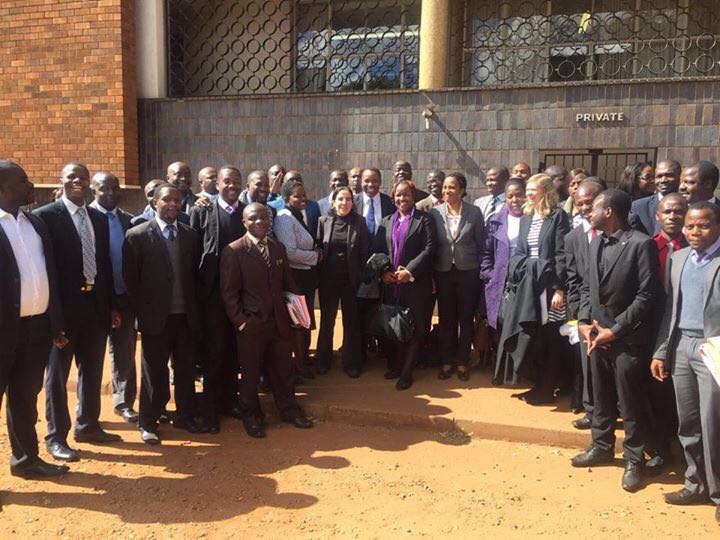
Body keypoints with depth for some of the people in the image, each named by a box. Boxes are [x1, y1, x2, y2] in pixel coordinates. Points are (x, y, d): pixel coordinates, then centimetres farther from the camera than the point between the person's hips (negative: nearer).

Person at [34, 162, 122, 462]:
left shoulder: (99, 218, 11)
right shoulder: (45, 216, -8)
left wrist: (112, 305, 11)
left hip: (96, 304, 6)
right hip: (63, 305, -6)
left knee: (92, 370, 16)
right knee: (57, 373, 7)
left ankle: (88, 425, 32)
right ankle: (56, 436, 21)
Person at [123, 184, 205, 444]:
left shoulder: (190, 235, 7)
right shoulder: (137, 235, -5)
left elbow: (195, 274, 10)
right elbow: (130, 279, -5)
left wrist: (195, 309, 4)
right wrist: (142, 313, -7)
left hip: (186, 316, 4)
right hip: (156, 317, -3)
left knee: (186, 369, 12)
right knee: (154, 371, 8)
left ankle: (185, 415, 29)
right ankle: (147, 422, 23)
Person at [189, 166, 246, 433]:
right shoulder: (201, 212, 0)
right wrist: (198, 289, -8)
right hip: (213, 292, -2)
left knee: (234, 350, 11)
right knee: (213, 351, 5)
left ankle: (229, 399, 27)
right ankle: (212, 406, 17)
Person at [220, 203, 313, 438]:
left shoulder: (278, 248, 9)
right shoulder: (233, 251, -8)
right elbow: (229, 292, -9)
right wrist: (240, 321, -13)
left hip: (279, 321, 4)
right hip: (251, 324, -4)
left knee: (283, 369, 14)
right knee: (250, 372, 10)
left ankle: (289, 409, 33)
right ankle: (251, 416, 29)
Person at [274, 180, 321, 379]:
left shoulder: (301, 215, 10)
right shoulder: (285, 218, -18)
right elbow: (289, 252, -25)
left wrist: (316, 252, 4)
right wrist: (315, 256, -15)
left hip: (307, 275, 9)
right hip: (295, 276, -9)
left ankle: (304, 356, 36)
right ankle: (300, 364, 19)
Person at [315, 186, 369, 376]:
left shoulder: (359, 222, -2)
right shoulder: (323, 220, -1)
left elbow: (365, 251, -2)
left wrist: (362, 276, -7)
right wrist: (319, 274, -3)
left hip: (351, 279, 0)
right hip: (328, 279, 1)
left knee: (351, 322, 9)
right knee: (327, 320, 13)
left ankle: (351, 362, 24)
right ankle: (323, 361, 29)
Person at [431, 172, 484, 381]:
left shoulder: (474, 212, -3)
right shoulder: (435, 213, -1)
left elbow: (480, 243, 1)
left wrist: (481, 270, 0)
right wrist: (431, 273, -1)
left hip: (468, 271, -1)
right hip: (443, 272, 1)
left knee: (466, 318, 8)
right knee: (446, 318, 8)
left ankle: (462, 361, 22)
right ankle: (447, 361, 22)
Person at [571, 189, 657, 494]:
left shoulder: (641, 244, -13)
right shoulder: (596, 243, 10)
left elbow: (646, 296, -15)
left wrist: (615, 330, -15)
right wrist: (583, 321, -1)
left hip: (627, 338, -6)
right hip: (597, 334, 7)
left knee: (631, 403, 5)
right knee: (601, 397, 18)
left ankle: (634, 459, 21)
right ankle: (602, 446, 35)